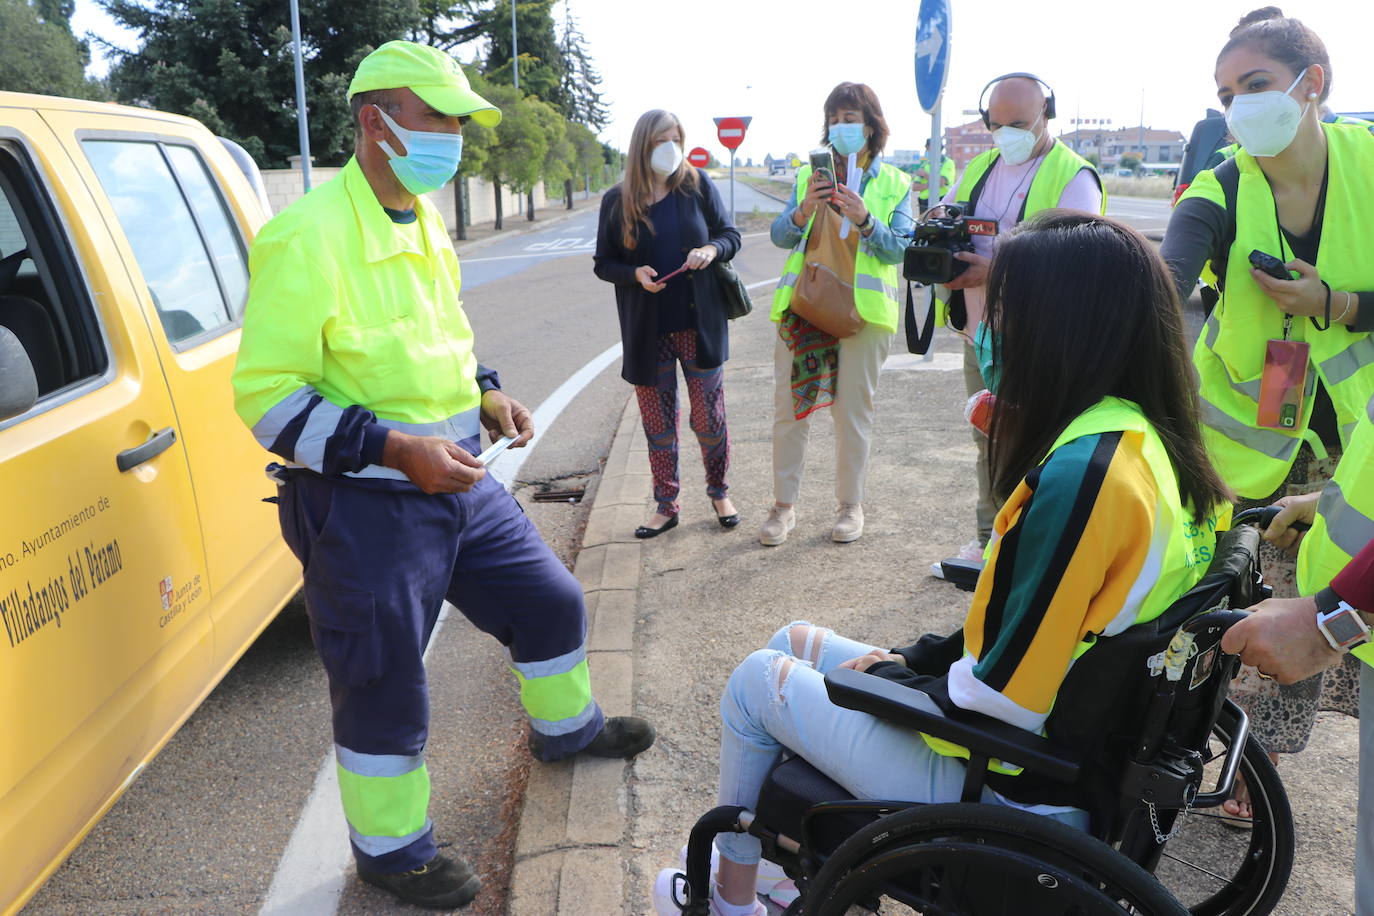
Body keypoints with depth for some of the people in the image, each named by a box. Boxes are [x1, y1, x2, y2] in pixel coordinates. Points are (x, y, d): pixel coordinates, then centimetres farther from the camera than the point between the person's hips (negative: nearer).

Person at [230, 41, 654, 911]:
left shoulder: (425, 219, 9)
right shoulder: (307, 237, -19)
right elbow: (264, 393, -20)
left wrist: (485, 393, 6)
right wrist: (396, 449, -26)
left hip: (461, 480, 8)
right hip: (364, 504, -8)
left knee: (551, 600, 20)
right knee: (384, 686, 7)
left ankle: (567, 727, 48)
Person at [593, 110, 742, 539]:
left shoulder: (698, 185, 0)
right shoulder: (617, 201, 0)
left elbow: (731, 235, 6)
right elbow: (603, 263, 5)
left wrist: (711, 250, -17)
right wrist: (635, 274, -16)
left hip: (699, 324, 0)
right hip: (648, 333, 1)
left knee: (709, 418, 6)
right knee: (658, 424, 9)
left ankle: (719, 492, 27)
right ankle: (665, 506, 23)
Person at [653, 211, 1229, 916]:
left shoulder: (1082, 473, -30)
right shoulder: (1150, 437, 0)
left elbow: (1003, 703, -27)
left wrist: (889, 678, -9)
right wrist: (916, 659, 5)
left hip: (1011, 790, -9)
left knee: (758, 680, 8)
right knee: (794, 641, 18)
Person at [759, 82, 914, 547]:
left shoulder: (895, 183, 7)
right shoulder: (808, 175, 11)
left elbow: (899, 248, -4)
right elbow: (779, 236, 0)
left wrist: (864, 219, -21)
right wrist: (804, 209, -20)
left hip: (863, 307, -2)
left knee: (854, 411, 5)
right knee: (790, 407, 3)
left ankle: (851, 505, 19)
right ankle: (783, 505, 14)